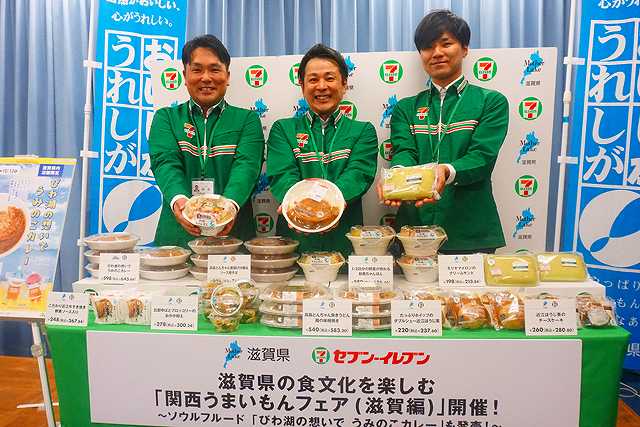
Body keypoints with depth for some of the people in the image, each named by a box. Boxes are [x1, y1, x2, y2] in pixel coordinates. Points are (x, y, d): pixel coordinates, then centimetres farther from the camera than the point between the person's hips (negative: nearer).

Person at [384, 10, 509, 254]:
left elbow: (482, 157, -9)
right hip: (414, 228, 2)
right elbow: (403, 152, -4)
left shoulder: (491, 102, 4)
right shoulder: (406, 108, 12)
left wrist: (447, 171, -31)